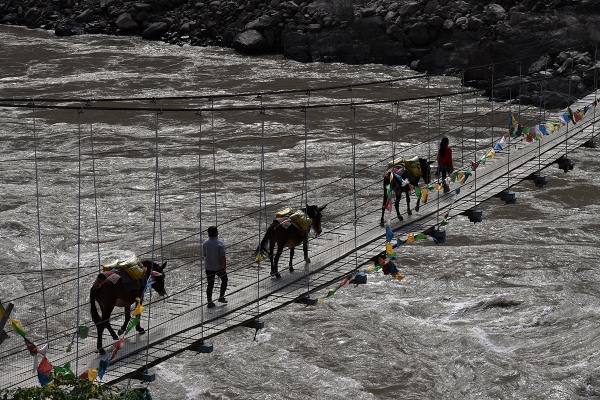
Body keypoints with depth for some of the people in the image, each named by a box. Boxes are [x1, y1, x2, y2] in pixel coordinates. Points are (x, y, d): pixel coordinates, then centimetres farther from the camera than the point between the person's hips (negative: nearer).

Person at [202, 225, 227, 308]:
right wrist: (224, 267, -11)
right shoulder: (219, 243, -18)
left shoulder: (205, 243, -2)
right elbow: (222, 257, -20)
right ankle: (221, 297, 21)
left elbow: (204, 255, 9)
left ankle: (209, 302, 9)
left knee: (210, 284, 10)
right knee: (224, 280, 21)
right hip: (218, 267, -4)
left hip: (208, 268, 4)